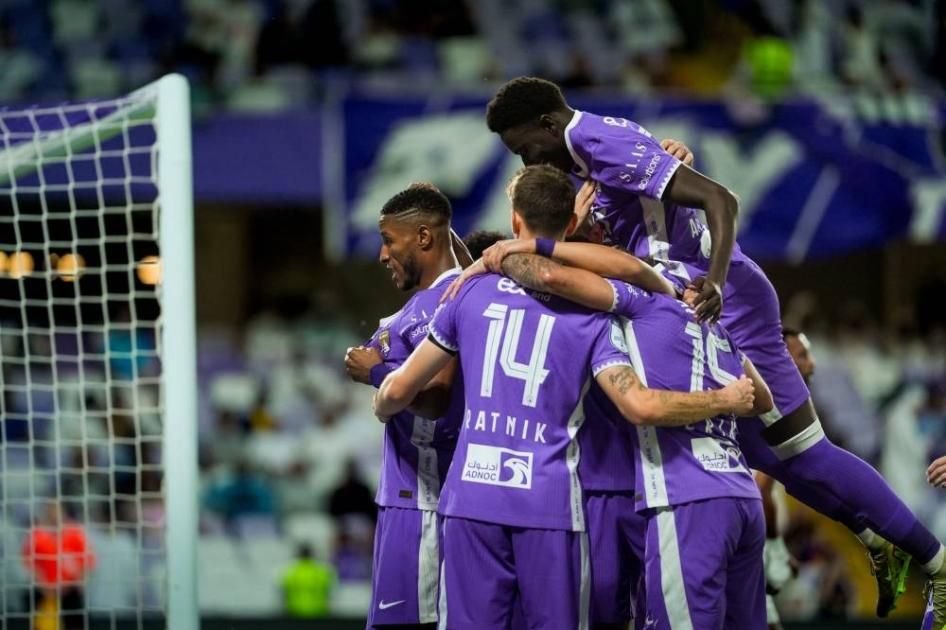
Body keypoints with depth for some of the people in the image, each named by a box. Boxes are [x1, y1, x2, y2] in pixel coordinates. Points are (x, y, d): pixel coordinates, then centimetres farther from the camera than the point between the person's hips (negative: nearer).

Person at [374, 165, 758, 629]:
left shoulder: (473, 292, 6)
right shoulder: (587, 312, 0)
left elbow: (398, 390, 11)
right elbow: (641, 406, -12)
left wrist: (381, 407, 35)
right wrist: (726, 400, 2)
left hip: (473, 494, 1)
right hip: (549, 504, -1)